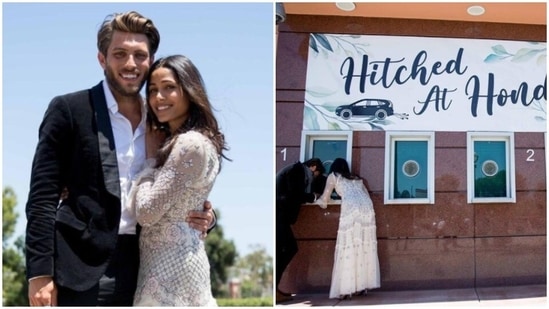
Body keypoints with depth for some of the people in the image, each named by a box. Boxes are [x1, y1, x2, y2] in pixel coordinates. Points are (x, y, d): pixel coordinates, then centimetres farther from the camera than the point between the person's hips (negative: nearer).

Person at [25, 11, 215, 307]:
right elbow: (42, 197, -6)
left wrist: (201, 216, -4)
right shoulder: (69, 110, -3)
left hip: (140, 272, 5)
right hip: (81, 270, -5)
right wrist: (39, 274, -12)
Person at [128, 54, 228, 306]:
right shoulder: (175, 141, 14)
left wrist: (150, 158, -7)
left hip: (171, 264, -10)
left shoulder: (190, 143, -18)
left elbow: (146, 212, -19)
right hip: (178, 259, 10)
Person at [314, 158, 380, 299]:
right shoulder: (356, 178, 33)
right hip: (367, 207, 5)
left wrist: (317, 200, 42)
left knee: (348, 246, -4)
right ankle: (363, 286, 6)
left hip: (350, 208, -4)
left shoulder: (333, 176, 21)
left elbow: (324, 203, 20)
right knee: (365, 245, 8)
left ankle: (347, 289, -9)